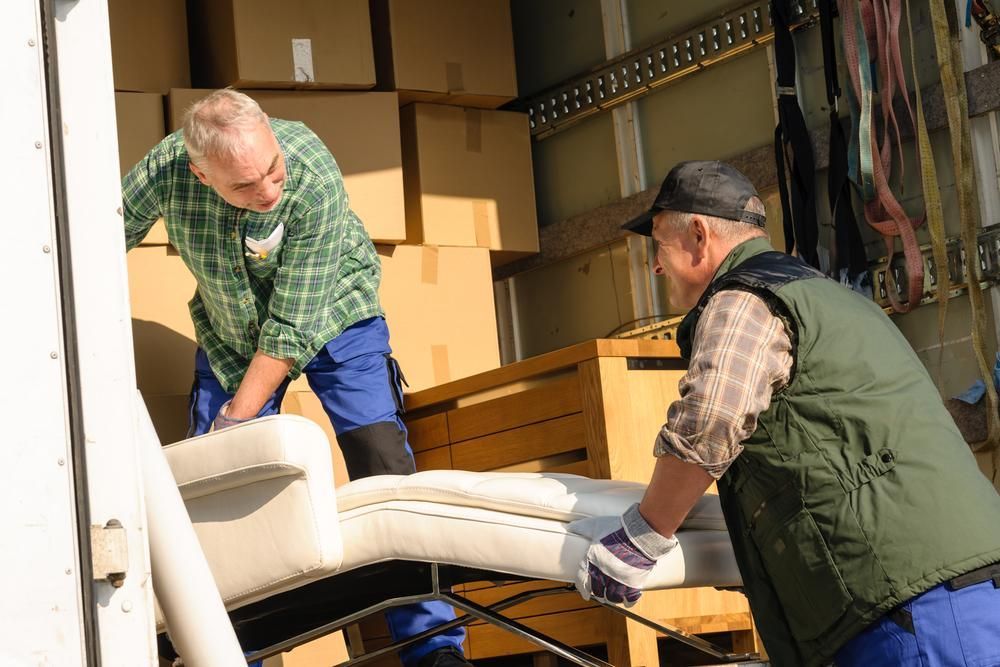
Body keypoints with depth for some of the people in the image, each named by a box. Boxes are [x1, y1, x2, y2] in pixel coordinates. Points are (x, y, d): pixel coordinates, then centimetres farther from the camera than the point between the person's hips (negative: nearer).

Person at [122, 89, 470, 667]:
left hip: (331, 314, -3)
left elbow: (293, 327, -30)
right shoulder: (166, 169, -27)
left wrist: (236, 422, -27)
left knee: (382, 465, -15)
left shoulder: (315, 180, -35)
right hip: (231, 329, 3)